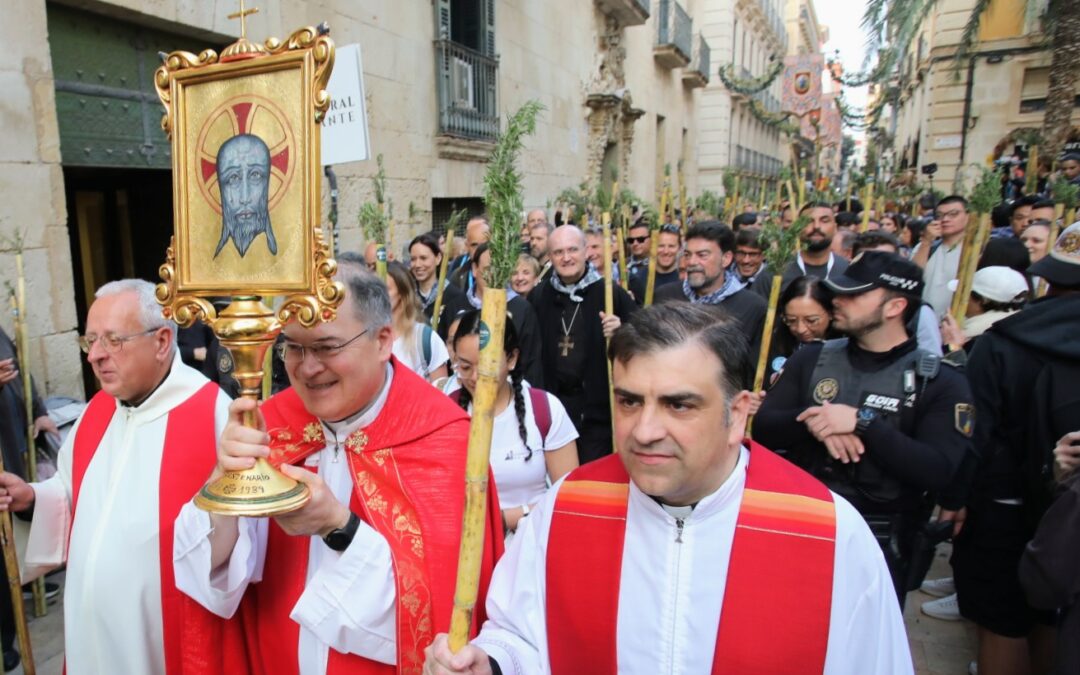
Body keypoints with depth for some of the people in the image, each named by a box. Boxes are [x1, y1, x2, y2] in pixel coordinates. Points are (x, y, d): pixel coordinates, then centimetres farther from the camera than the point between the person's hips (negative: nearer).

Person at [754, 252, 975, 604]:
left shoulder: (940, 382, -9)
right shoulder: (811, 358, 0)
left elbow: (939, 471, -21)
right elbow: (762, 427, -6)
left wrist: (862, 422, -27)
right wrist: (810, 421, -24)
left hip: (880, 546, -2)